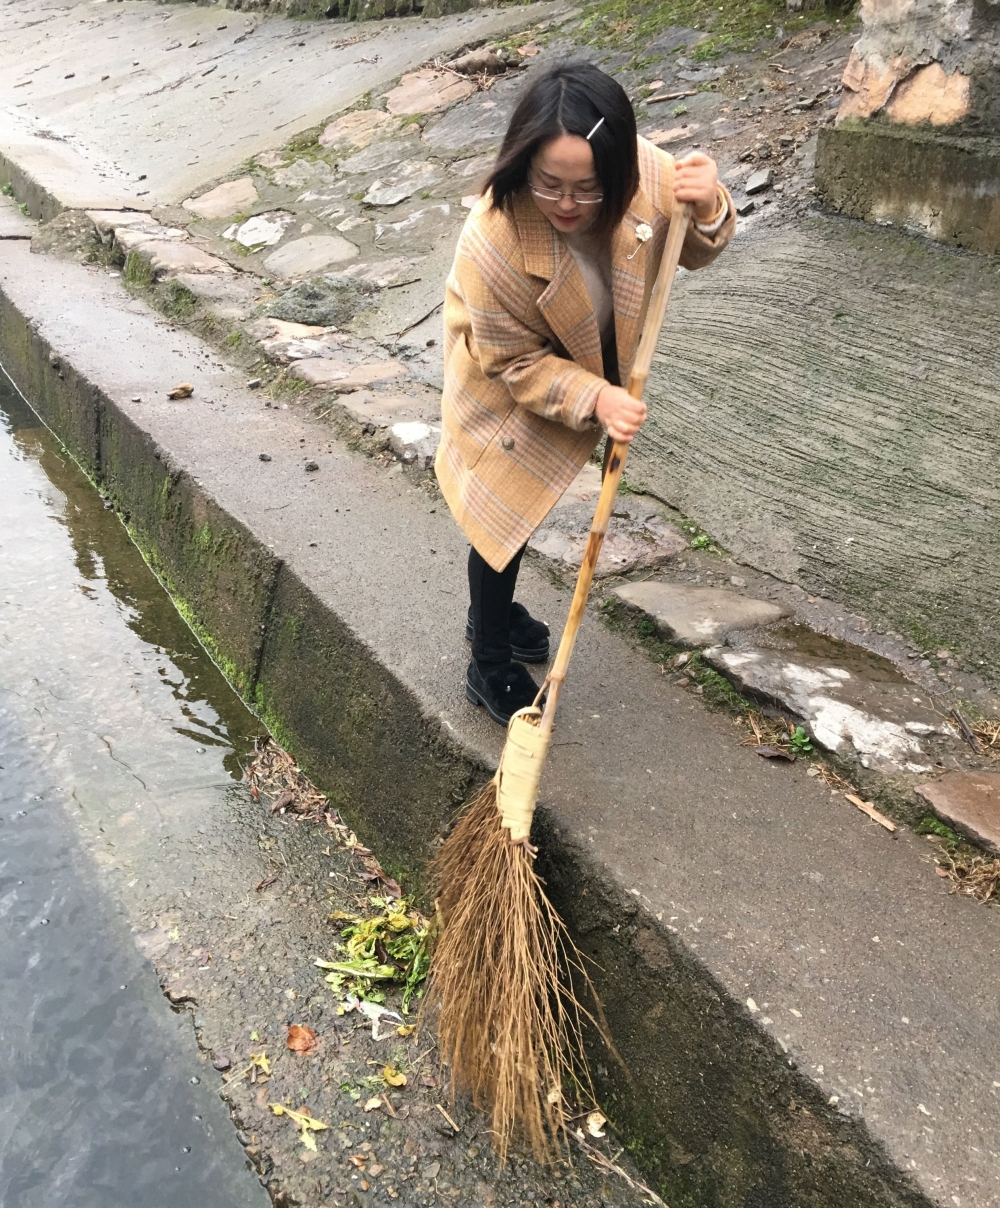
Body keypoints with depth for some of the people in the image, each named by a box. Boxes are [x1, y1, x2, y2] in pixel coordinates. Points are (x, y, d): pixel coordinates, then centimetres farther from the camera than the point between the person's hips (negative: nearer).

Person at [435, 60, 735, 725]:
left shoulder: (641, 170, -30)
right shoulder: (492, 243, -40)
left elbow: (689, 251, -11)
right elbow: (516, 362, -26)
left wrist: (708, 208, -34)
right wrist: (593, 399, -40)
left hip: (590, 368, 5)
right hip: (509, 395, -5)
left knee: (519, 506, 22)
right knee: (508, 513, 1)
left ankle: (493, 611, 48)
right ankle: (491, 667, 23)